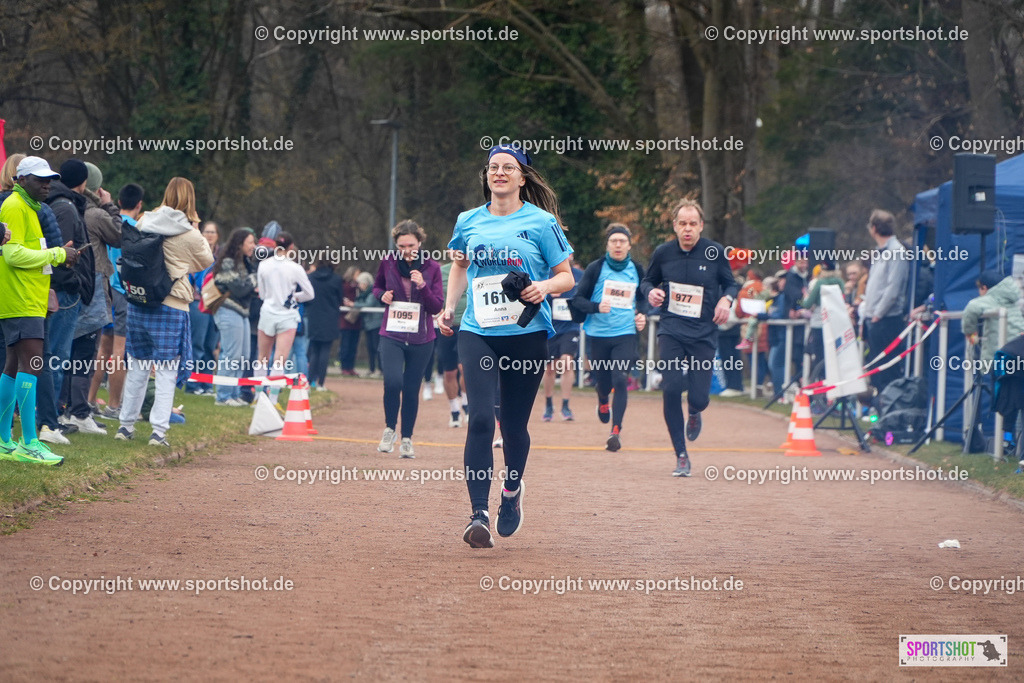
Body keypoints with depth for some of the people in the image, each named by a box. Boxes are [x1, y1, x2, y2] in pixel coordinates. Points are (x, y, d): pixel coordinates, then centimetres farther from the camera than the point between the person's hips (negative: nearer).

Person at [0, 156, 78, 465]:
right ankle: (29, 443, -19)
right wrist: (58, 254, -15)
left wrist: (59, 253, 10)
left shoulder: (29, 208, 21)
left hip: (29, 301, 11)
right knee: (31, 364, -16)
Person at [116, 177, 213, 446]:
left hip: (139, 302, 4)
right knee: (167, 371, 1)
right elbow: (206, 261, 9)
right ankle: (158, 431, -3)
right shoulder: (189, 234, -8)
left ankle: (126, 425, 19)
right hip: (171, 305, -4)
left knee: (137, 367, 14)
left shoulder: (145, 224, 1)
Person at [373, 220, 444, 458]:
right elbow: (377, 287, 19)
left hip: (421, 339, 1)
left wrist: (423, 286, -20)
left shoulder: (432, 268, -2)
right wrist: (382, 295, -4)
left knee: (411, 390, 5)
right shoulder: (388, 263, 0)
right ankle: (390, 429, 3)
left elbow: (437, 307, -4)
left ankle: (407, 439, 21)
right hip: (392, 335, 0)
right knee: (392, 382, -20)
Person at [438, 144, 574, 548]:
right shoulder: (469, 222, 9)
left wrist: (545, 287, -17)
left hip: (527, 334, -1)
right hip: (478, 334, 1)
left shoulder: (541, 222, 0)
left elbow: (566, 277, 4)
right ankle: (479, 514, -16)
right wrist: (449, 307, 15)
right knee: (480, 419, -14)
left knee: (515, 423, 6)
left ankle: (512, 491, 36)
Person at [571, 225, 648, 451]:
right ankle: (603, 402, 46)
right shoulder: (596, 269, -2)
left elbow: (642, 298, 22)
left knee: (620, 381, -16)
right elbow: (578, 300, -2)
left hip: (625, 334, 0)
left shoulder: (636, 270, 6)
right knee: (604, 383, 9)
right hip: (598, 334, 0)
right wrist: (597, 307, -21)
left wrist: (642, 315, 2)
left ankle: (616, 430, -15)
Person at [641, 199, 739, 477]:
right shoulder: (663, 253, 1)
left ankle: (694, 414, 37)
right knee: (671, 389, -16)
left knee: (699, 397, -5)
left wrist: (726, 299, -12)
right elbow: (648, 281, 16)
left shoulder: (715, 252, -2)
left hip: (704, 333, 0)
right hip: (671, 331, 1)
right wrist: (651, 292, -7)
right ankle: (681, 456, -2)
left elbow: (731, 284, 10)